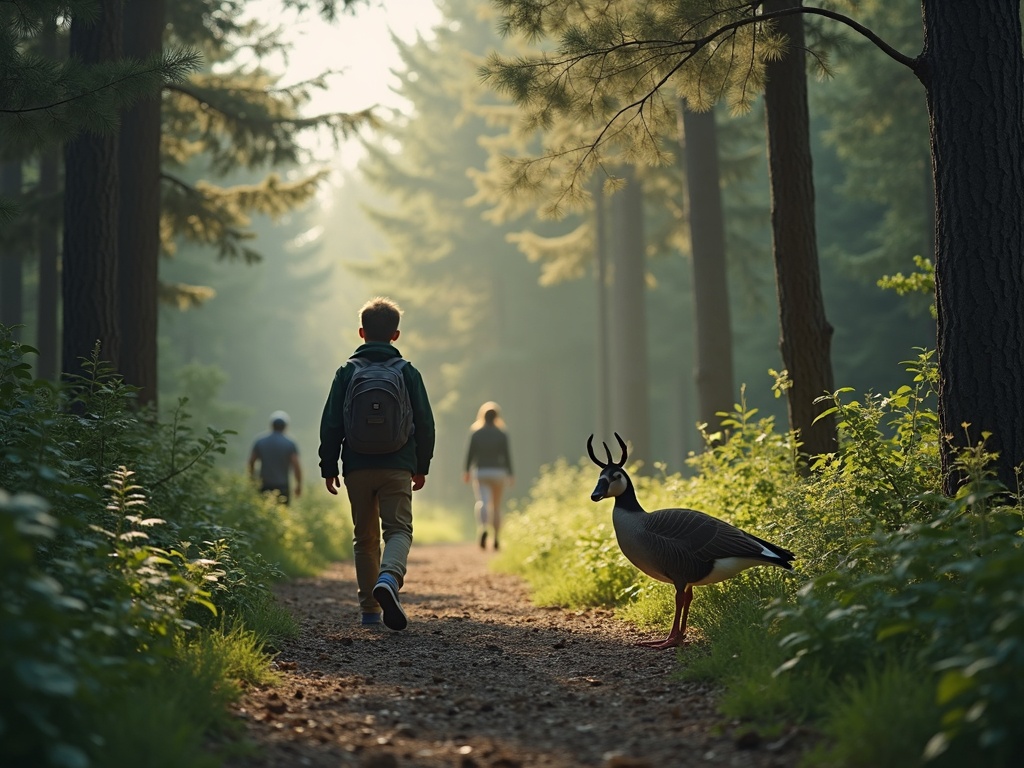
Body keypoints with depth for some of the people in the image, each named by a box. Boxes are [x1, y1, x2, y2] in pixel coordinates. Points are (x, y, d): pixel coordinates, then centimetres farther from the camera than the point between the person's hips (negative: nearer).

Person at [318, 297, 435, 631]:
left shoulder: (348, 371, 2)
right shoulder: (408, 372, 3)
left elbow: (331, 424, 1)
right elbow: (425, 423, 5)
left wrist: (329, 467, 8)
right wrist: (422, 466, 15)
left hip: (357, 468, 1)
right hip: (397, 467, -1)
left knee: (364, 538, 11)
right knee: (399, 529, -2)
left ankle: (370, 608, 11)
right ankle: (389, 578, -33)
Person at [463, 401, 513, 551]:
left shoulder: (475, 433, -1)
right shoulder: (502, 434, -2)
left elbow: (470, 453, 0)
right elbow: (507, 455, -4)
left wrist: (467, 471, 12)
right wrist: (510, 474, 2)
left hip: (480, 473, -1)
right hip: (498, 472, 1)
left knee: (482, 502, -13)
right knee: (496, 506, 15)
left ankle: (482, 529, -41)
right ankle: (496, 539, 18)